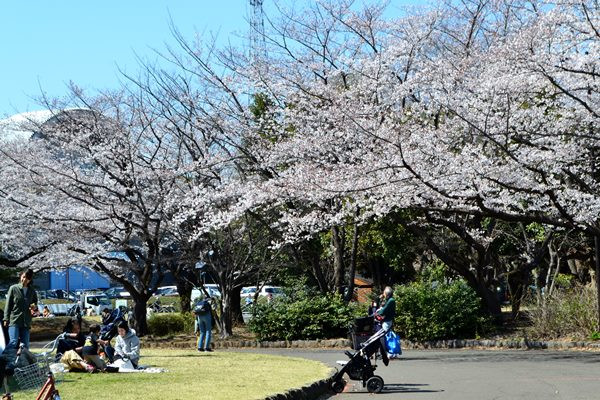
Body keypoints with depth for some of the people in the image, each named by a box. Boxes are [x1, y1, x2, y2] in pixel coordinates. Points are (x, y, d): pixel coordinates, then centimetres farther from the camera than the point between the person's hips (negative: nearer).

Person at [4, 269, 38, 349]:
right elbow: (8, 304, 2)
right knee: (13, 342, -17)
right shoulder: (13, 288, 2)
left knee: (25, 345, 2)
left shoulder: (32, 291, 11)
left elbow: (35, 303, 22)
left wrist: (34, 306, -3)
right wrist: (6, 319, -5)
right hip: (14, 320, -4)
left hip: (26, 322, 4)